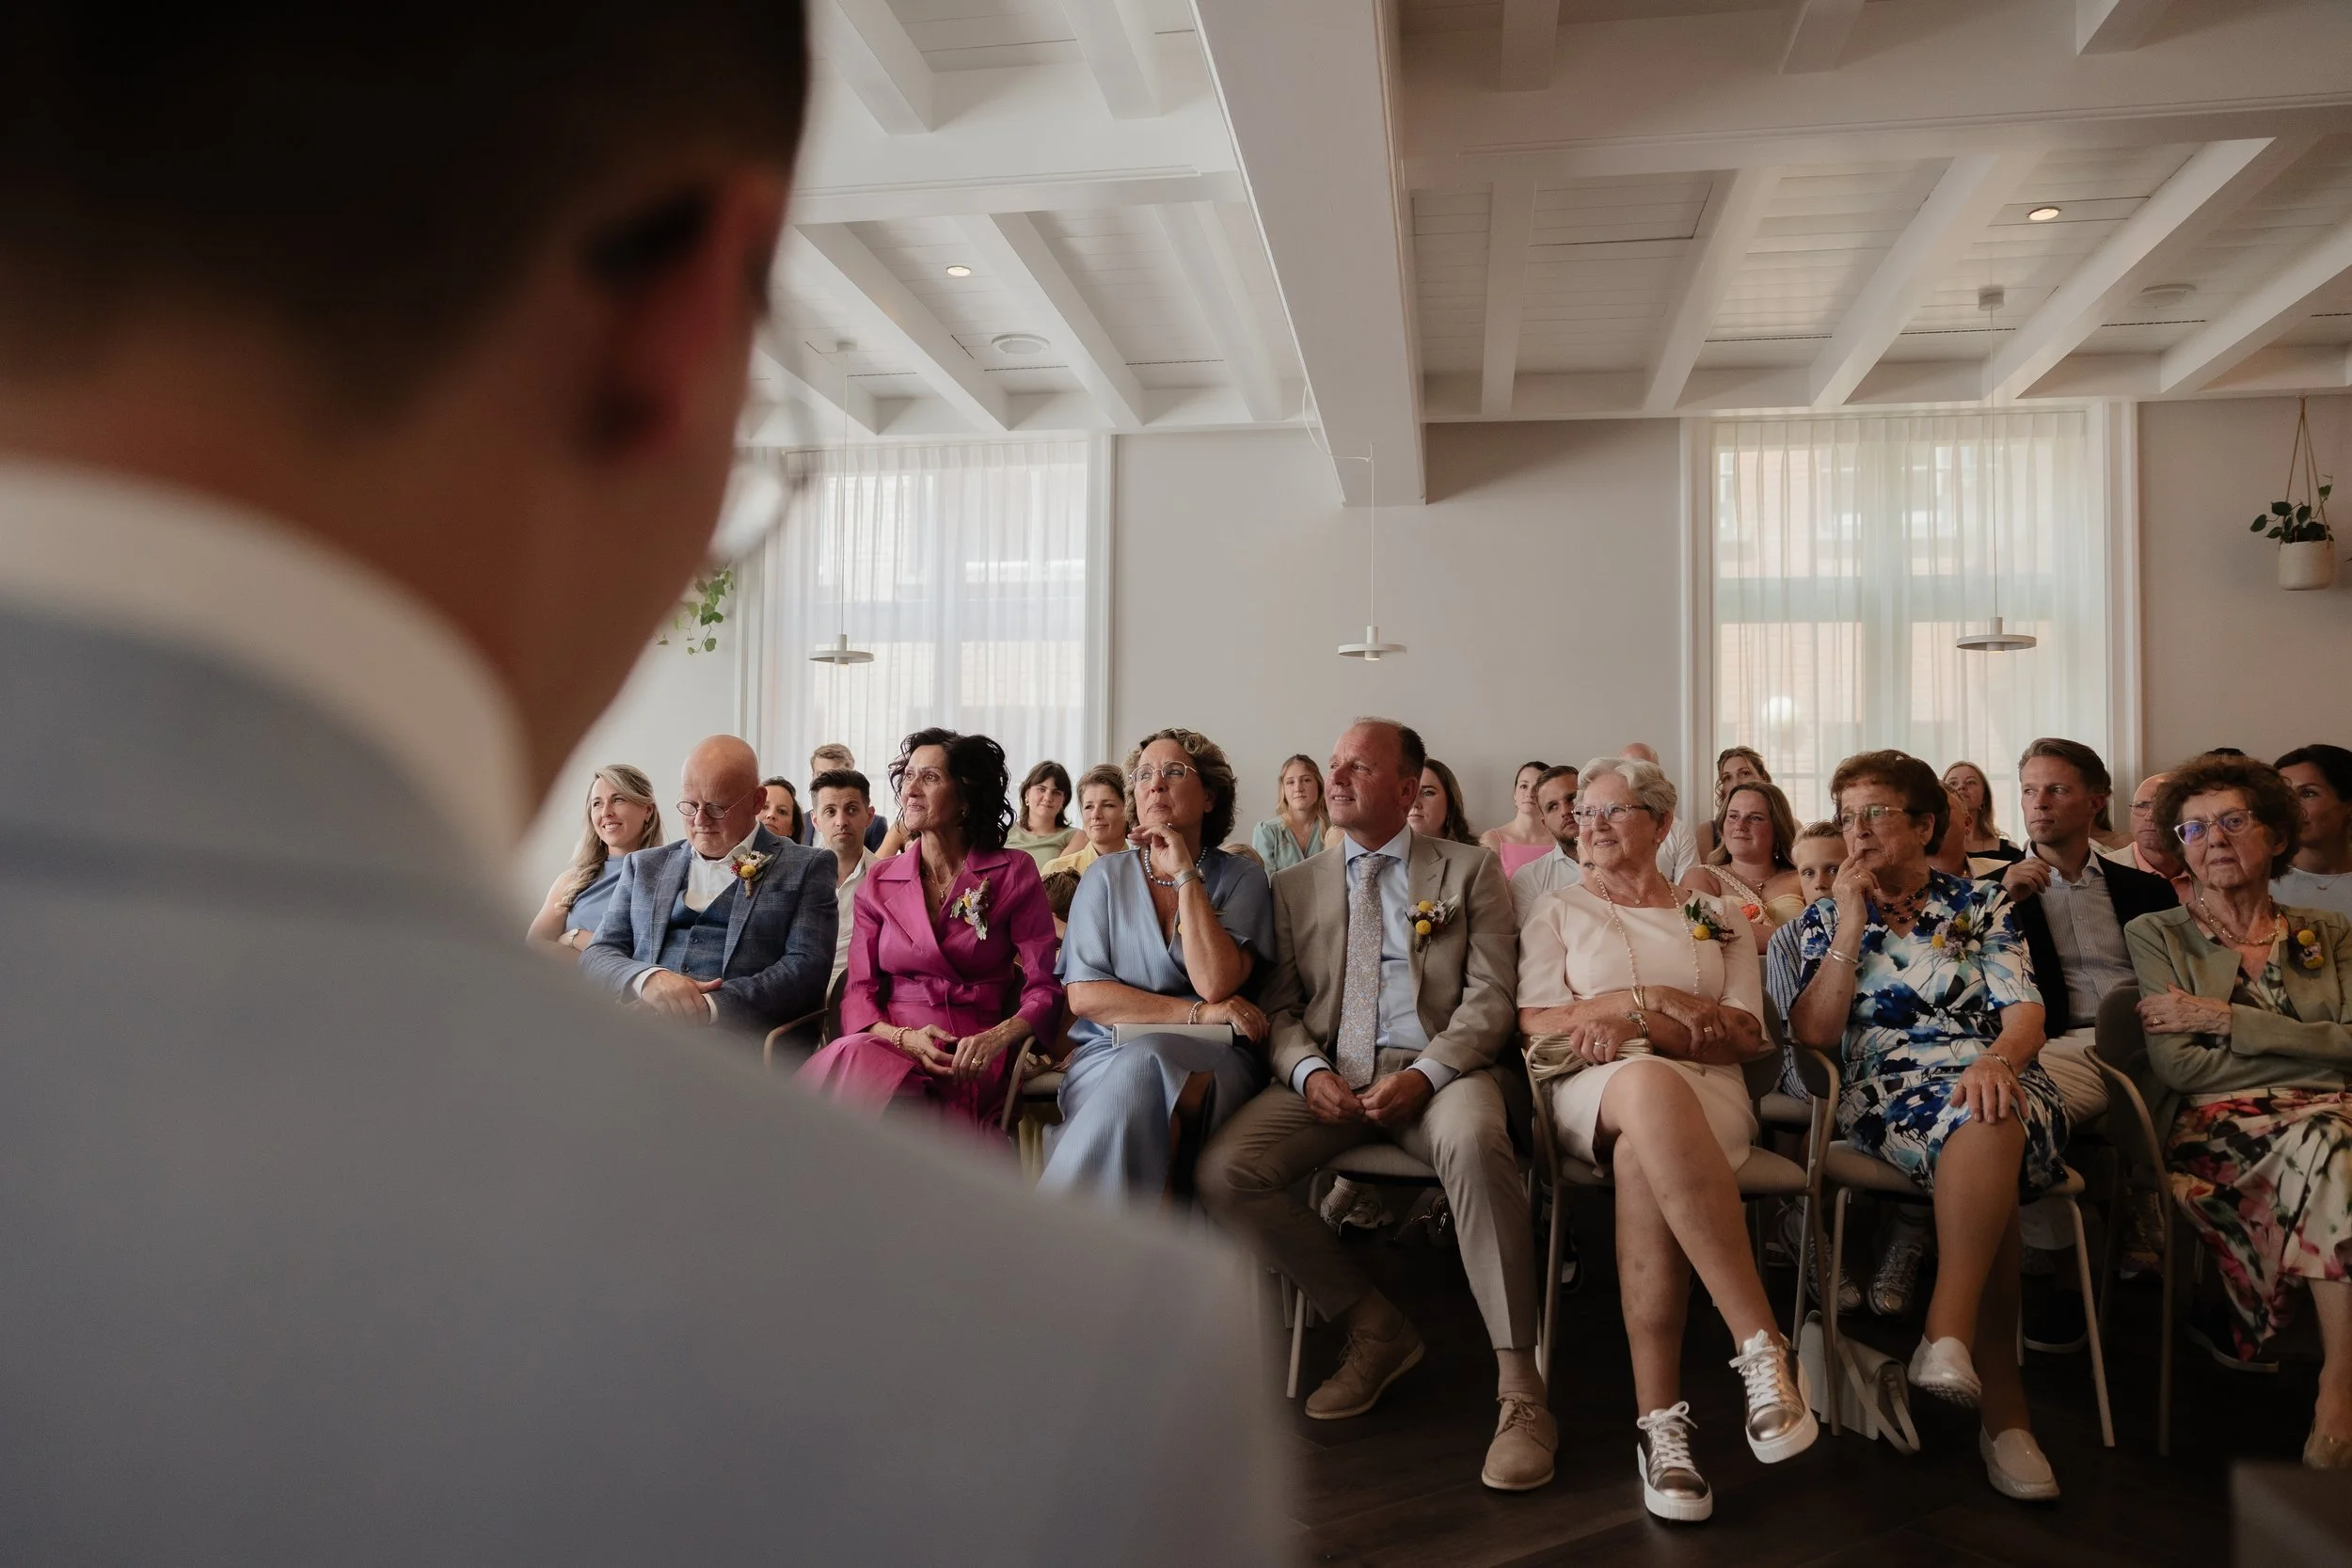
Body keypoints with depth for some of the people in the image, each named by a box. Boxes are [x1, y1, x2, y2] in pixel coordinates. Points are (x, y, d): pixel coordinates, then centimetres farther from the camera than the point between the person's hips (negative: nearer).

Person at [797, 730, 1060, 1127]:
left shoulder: (1013, 873, 6)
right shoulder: (879, 883, 15)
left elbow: (1044, 987, 0)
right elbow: (859, 991, 8)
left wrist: (997, 1038, -21)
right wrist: (902, 1037, -14)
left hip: (969, 1061, -3)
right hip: (889, 1045, 3)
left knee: (853, 1064, -35)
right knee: (848, 1055, -36)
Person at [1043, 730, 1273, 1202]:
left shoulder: (1242, 880, 6)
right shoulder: (1107, 878, 10)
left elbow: (1214, 983, -12)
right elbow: (1083, 995, -2)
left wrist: (1186, 874, -9)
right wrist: (1198, 1013, -10)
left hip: (1210, 1065, -1)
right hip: (1106, 1055, 1)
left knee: (1144, 1066, -34)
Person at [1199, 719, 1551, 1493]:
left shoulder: (1470, 870, 12)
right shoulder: (1297, 886, 20)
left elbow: (1491, 996, 2)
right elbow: (1280, 1003, 14)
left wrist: (1427, 1072, -17)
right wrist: (1309, 1071, -9)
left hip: (1438, 1067, -3)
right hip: (1331, 1074, 4)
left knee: (1473, 1140, -39)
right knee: (1223, 1172, -23)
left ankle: (1519, 1391, -28)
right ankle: (1373, 1327, -2)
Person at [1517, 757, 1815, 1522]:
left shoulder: (1718, 917, 22)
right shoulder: (1557, 910, 21)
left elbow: (1743, 1035, 8)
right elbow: (1536, 1023, 6)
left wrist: (1636, 1022, -8)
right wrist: (1653, 1001, -3)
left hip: (1706, 1093, 1)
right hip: (1593, 1091, -1)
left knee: (1644, 1159, -41)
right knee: (1651, 1088, -43)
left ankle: (1660, 1419, -39)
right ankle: (1764, 1348, -45)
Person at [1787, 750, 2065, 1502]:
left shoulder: (1981, 904, 17)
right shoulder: (1824, 917, 17)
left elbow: (2025, 1012, 2)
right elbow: (1814, 1033, 3)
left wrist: (1997, 1060, -22)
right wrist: (1852, 925, -2)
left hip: (1994, 1082, 1)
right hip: (1885, 1094, -1)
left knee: (1989, 1113, -38)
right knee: (1980, 1125, -37)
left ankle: (1948, 1336, -41)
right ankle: (2000, 1401, -36)